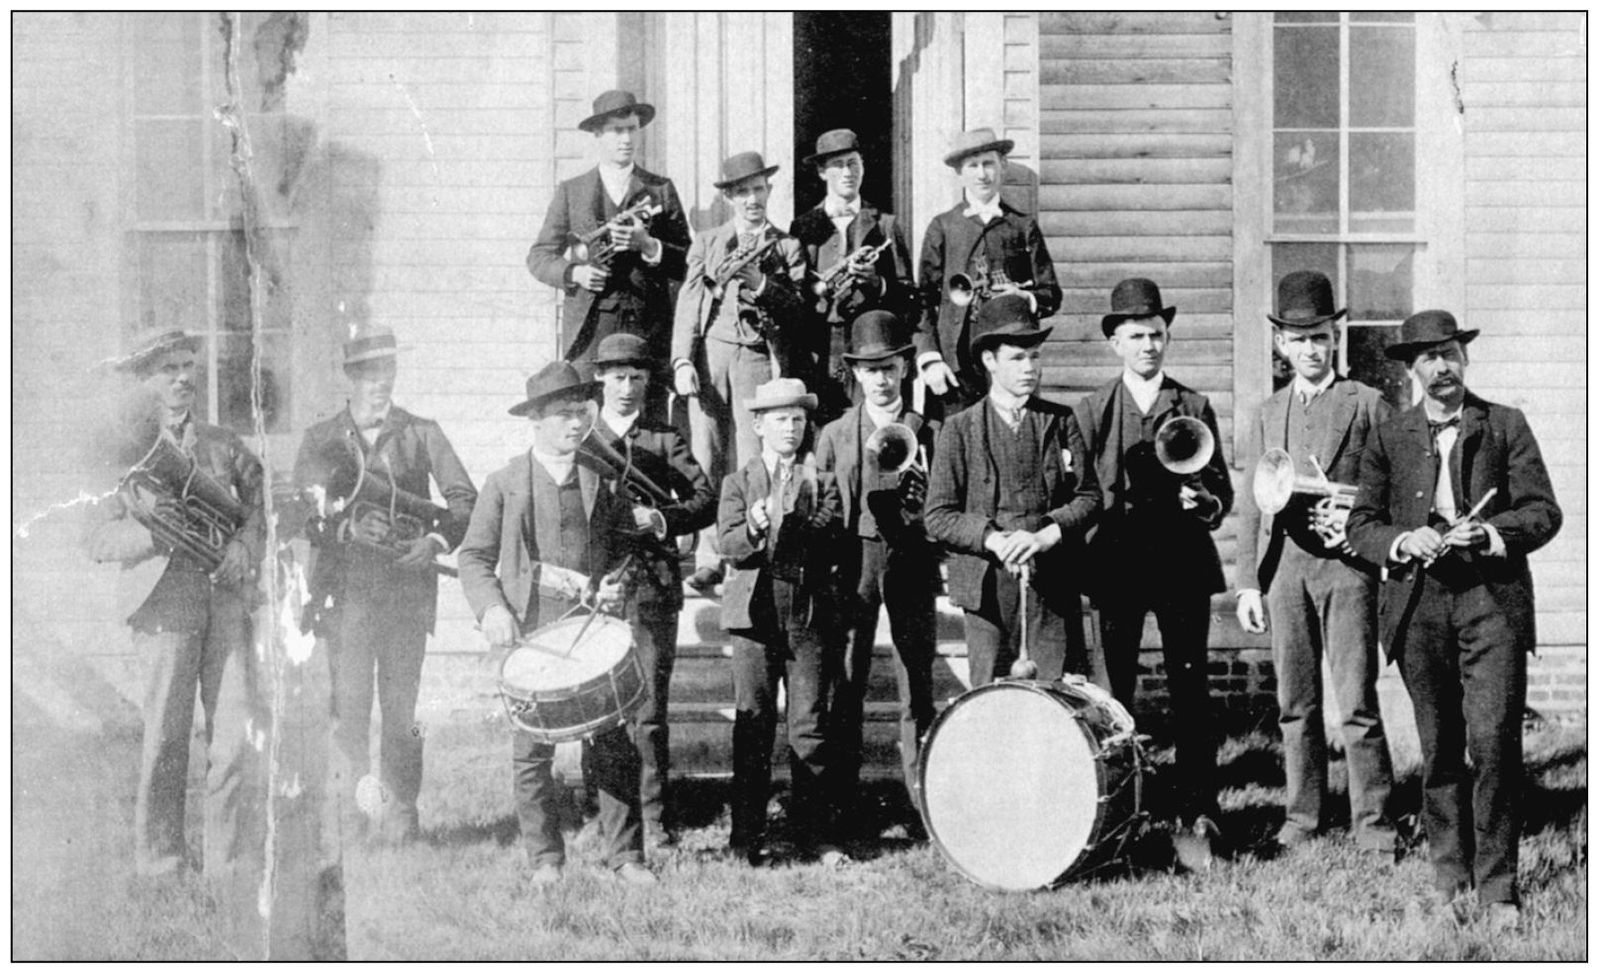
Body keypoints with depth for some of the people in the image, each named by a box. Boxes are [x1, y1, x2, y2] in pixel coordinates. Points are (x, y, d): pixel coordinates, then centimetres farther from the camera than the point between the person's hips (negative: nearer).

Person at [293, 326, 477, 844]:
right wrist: (350, 527, -21)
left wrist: (436, 539, -14)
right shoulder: (320, 440, 9)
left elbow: (463, 499, 4)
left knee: (401, 708, -2)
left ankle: (401, 814, 5)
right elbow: (308, 513, -2)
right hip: (346, 591, 0)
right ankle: (352, 811, 2)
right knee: (350, 707, -5)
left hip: (407, 586, 0)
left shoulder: (421, 433, 10)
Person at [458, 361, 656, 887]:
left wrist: (619, 584, -3)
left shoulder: (603, 480, 12)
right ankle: (545, 860, 11)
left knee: (614, 745, -4)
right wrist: (492, 608, -10)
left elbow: (629, 544, 17)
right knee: (532, 751, 0)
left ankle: (623, 856, 3)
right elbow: (473, 557, 6)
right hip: (529, 627, -1)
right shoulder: (505, 484, 7)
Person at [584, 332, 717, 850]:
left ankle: (652, 818, 0)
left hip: (652, 585, -1)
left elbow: (706, 501, 3)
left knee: (650, 705, -4)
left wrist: (660, 518, -13)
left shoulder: (664, 440, 11)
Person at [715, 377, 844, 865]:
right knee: (753, 727, 0)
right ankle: (748, 835, 6)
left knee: (810, 727, -1)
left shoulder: (822, 483, 13)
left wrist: (794, 519, -19)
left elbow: (831, 541, -3)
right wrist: (755, 527, -22)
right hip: (755, 614, 0)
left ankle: (811, 833, 6)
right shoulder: (738, 483, 12)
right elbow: (729, 545, -3)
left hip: (810, 616, 0)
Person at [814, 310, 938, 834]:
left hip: (912, 560, 0)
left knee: (917, 685, 0)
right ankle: (842, 803, 2)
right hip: (853, 560, 0)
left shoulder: (926, 433, 8)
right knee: (847, 682, -3)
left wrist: (920, 493, -14)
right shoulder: (835, 435, 11)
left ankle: (922, 803, 5)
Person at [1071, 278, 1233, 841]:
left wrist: (1203, 502, -13)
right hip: (1116, 562, 0)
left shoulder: (1194, 408, 10)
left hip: (1183, 564, 0)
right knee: (1113, 692, 0)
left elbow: (1222, 490, 8)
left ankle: (1197, 808, 3)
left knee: (1190, 689, -1)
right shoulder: (1091, 412, 8)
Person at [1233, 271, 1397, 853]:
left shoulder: (1366, 405, 6)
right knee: (1295, 703, 6)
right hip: (1283, 564, 4)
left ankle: (1372, 822, -2)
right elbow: (1251, 504, 15)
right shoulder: (1268, 414, 17)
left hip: (1345, 563, -4)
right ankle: (1301, 817, 14)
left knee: (1357, 702, -8)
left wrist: (1358, 522, -12)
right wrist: (1247, 582, 8)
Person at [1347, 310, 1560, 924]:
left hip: (1491, 601, -2)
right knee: (1439, 750, 6)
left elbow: (1544, 513, 3)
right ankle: (1450, 879, 15)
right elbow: (1361, 525, 10)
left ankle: (1497, 887, -7)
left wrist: (1487, 534, -14)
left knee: (1493, 743, -12)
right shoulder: (1388, 439, 12)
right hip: (1418, 603, 2)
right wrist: (1405, 542, -10)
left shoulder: (1507, 427, 8)